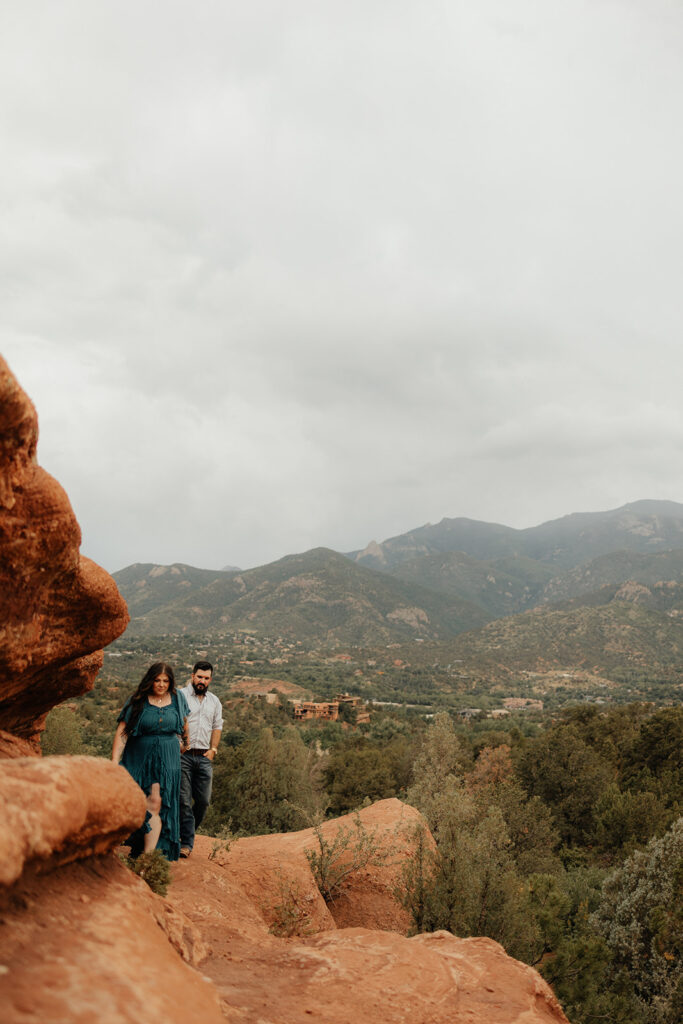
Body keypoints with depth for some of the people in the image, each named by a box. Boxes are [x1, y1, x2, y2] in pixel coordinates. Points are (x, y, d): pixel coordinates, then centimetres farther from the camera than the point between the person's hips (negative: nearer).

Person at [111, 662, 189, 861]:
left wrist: (186, 742, 33)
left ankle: (148, 856, -13)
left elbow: (184, 722, 22)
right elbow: (121, 733, -9)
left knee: (156, 804, -11)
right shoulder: (137, 701, -5)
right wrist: (114, 762, -17)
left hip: (167, 760, 0)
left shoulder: (177, 698, 3)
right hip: (139, 759, 0)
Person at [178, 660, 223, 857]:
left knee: (203, 800, 3)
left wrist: (213, 749, 9)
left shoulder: (214, 701, 17)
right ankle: (186, 843, 3)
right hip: (183, 755, -4)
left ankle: (188, 832, 24)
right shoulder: (180, 696, 0)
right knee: (184, 800, -4)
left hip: (204, 757, 5)